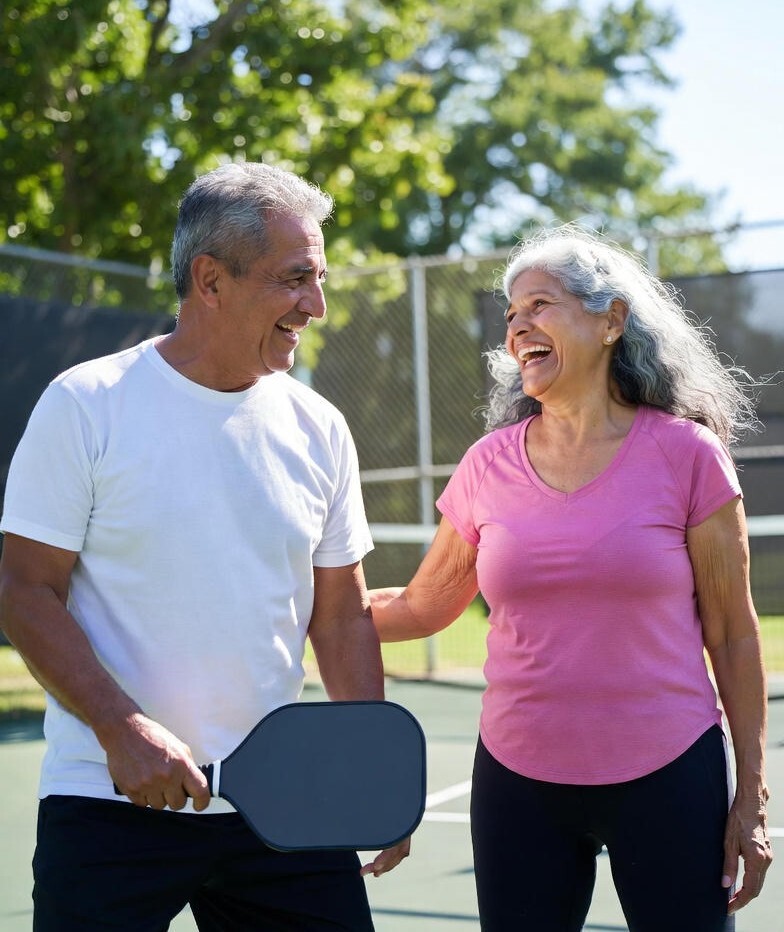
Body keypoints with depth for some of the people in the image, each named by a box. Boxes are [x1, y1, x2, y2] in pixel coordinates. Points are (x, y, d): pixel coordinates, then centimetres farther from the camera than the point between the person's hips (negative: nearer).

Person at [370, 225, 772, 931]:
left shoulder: (686, 454, -5)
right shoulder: (490, 465, 3)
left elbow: (733, 636, -1)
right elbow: (422, 607, 13)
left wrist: (752, 796, -1)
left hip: (668, 781, -2)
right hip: (518, 783, 3)